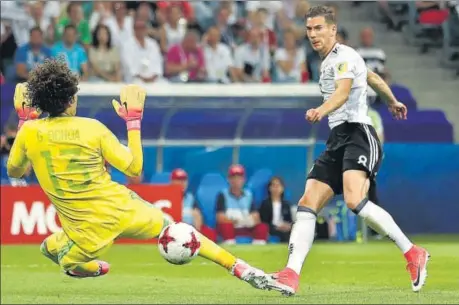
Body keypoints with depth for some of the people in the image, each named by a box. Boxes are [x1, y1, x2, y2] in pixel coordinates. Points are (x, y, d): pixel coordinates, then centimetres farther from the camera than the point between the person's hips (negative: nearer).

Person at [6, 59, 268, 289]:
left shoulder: (30, 132, -8)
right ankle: (241, 268, 20)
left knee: (50, 248, 32)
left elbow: (14, 171, 13)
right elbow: (135, 167, -2)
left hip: (89, 234, 0)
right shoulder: (92, 128, -11)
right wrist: (134, 120, 5)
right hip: (122, 211, 0)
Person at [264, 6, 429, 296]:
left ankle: (413, 254, -17)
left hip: (358, 133, -10)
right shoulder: (329, 61, 21)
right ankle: (291, 275, -13)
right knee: (307, 204, -5)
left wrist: (322, 110, -49)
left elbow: (343, 91, -29)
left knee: (355, 200, -30)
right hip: (337, 140, 10)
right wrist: (392, 101, 54)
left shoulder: (344, 56, -8)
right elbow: (373, 77, 37)